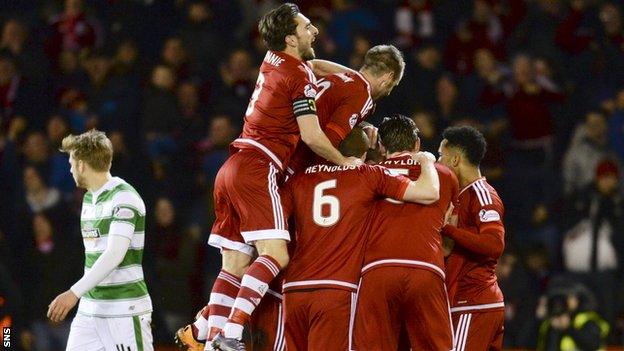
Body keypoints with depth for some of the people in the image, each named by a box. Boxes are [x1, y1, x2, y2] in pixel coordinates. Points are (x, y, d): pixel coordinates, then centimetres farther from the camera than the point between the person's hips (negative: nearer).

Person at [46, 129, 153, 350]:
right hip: (89, 309, 8)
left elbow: (115, 255, -25)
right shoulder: (89, 199, 15)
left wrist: (75, 293, -30)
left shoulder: (124, 197, -14)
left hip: (125, 311, -8)